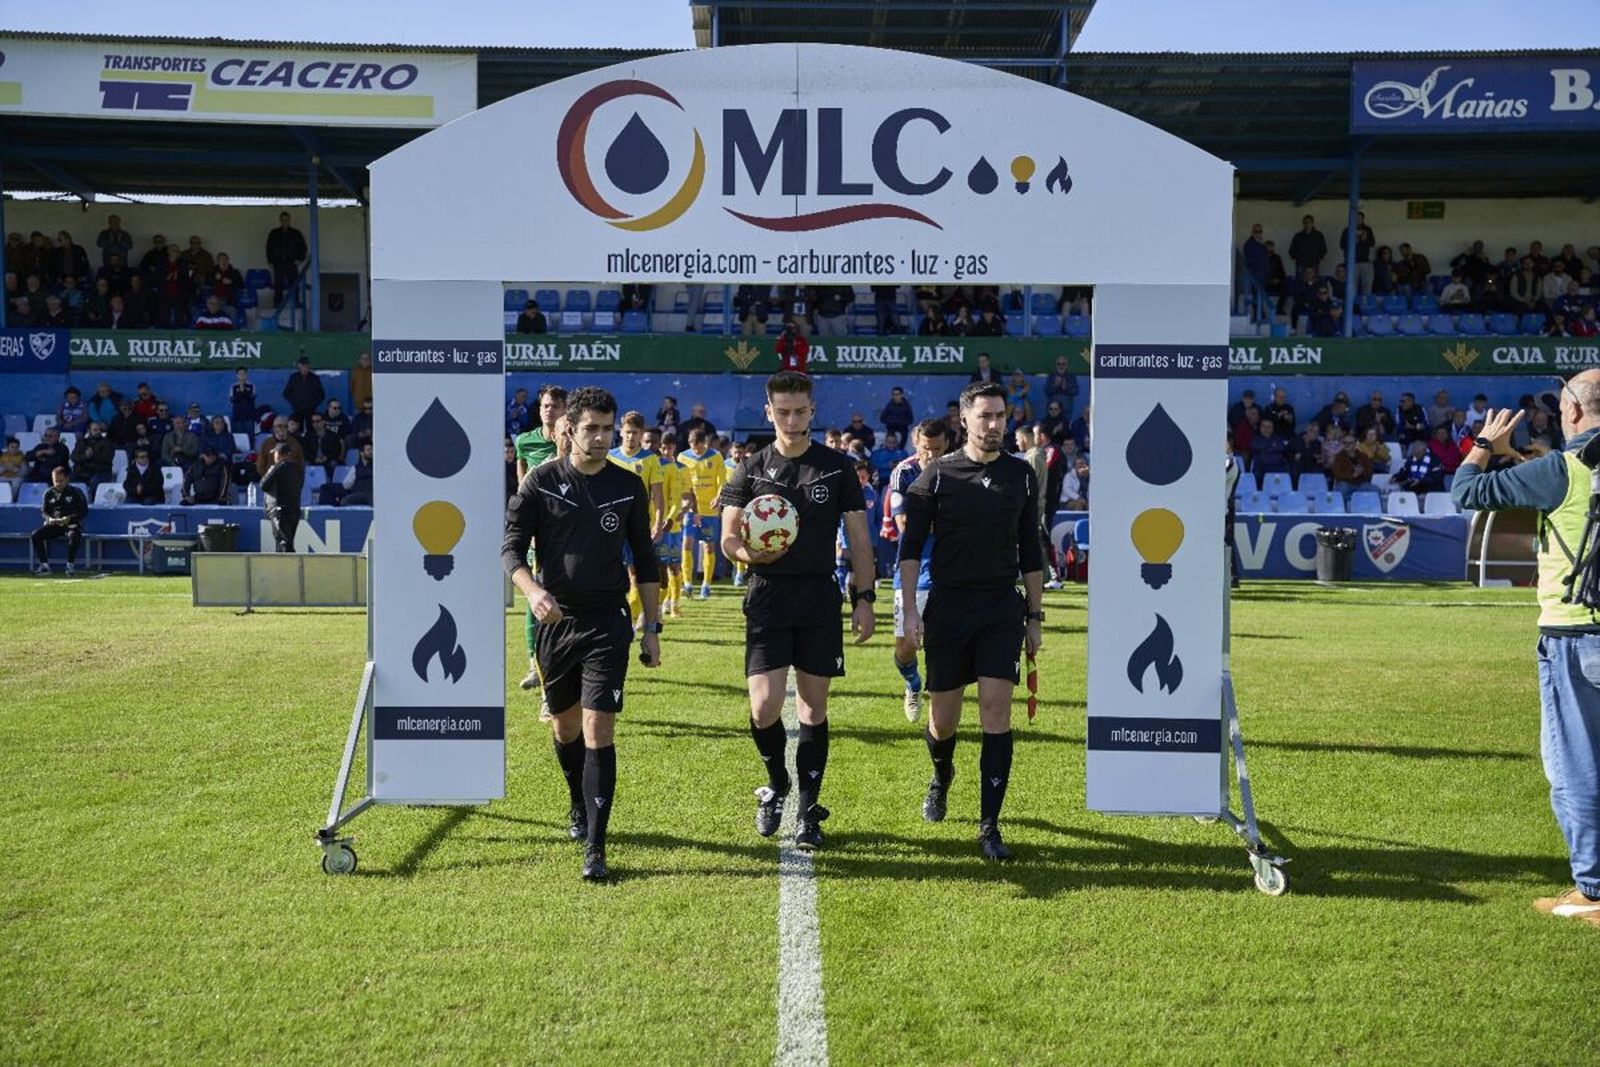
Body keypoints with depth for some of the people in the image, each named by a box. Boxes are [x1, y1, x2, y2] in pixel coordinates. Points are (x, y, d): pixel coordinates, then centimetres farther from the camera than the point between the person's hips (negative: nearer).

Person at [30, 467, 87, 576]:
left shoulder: (76, 492, -3)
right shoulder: (49, 493, 8)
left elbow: (84, 512, -4)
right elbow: (43, 511, 12)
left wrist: (70, 518, -21)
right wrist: (49, 519, -12)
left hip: (72, 523, -4)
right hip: (53, 524, 4)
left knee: (74, 535, -38)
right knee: (36, 535, -19)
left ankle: (70, 565, -26)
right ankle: (44, 565, -14)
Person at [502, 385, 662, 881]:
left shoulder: (628, 486, 3)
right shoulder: (542, 482, -1)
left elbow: (644, 560, 10)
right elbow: (511, 546, -5)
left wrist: (651, 626, 7)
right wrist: (532, 590, -25)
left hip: (608, 623, -1)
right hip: (556, 620, 1)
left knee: (598, 732, -11)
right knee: (565, 727, 16)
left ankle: (595, 847, -9)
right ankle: (579, 808, 43)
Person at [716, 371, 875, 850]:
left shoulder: (838, 468, 4)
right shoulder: (751, 470, 4)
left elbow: (859, 540, 6)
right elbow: (729, 538, 4)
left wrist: (864, 598, -1)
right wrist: (753, 554, -19)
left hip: (820, 597, 0)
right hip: (767, 596, 0)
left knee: (814, 706, 5)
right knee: (763, 708, -10)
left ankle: (808, 811, 18)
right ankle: (777, 783, 20)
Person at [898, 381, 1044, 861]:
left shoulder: (1021, 474, 7)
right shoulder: (938, 474, -1)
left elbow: (1031, 551, 12)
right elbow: (910, 546, -1)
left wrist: (1035, 616, 9)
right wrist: (909, 611, -9)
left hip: (1003, 609, 1)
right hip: (948, 606, -1)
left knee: (996, 711, -8)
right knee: (943, 718, 6)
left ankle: (989, 828, -2)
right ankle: (941, 778, 41)